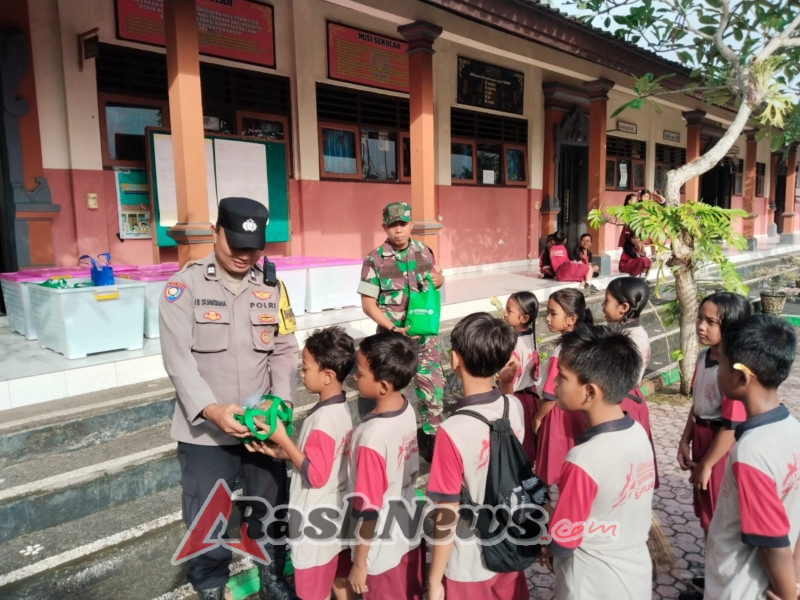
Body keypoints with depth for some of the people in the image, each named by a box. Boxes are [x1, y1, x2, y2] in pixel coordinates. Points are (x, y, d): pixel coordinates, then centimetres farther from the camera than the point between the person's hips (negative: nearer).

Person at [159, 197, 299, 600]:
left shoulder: (271, 287, 2)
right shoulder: (185, 285, -7)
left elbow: (284, 351, 1)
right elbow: (178, 357, -14)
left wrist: (280, 401, -14)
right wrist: (211, 410, -26)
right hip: (204, 430, -2)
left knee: (271, 510, 18)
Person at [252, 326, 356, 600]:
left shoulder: (323, 419, -28)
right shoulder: (341, 408, 0)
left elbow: (315, 475, -24)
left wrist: (283, 439, -21)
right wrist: (280, 453, 1)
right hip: (337, 518, 8)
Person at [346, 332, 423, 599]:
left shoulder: (372, 437, -33)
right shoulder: (408, 409, -11)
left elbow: (368, 511, -24)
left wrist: (360, 564, -12)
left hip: (382, 552, -6)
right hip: (409, 534, 6)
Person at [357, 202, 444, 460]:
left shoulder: (423, 251, 1)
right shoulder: (375, 260, -11)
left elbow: (437, 279, 17)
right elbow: (368, 304, -9)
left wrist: (438, 280, -8)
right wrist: (394, 328, -18)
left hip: (425, 333, 3)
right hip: (393, 336, -3)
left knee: (434, 387, 7)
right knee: (390, 389, 11)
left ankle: (431, 436, 27)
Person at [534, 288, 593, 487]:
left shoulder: (560, 353, -26)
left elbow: (552, 396, -20)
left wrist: (537, 417, -4)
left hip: (560, 415, -8)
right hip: (579, 411, 8)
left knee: (562, 473, 7)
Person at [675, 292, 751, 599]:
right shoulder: (703, 356, -1)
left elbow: (732, 426, -23)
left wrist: (706, 465, -15)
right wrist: (685, 441, 10)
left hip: (721, 447, -8)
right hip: (701, 439, 8)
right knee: (705, 511, 21)